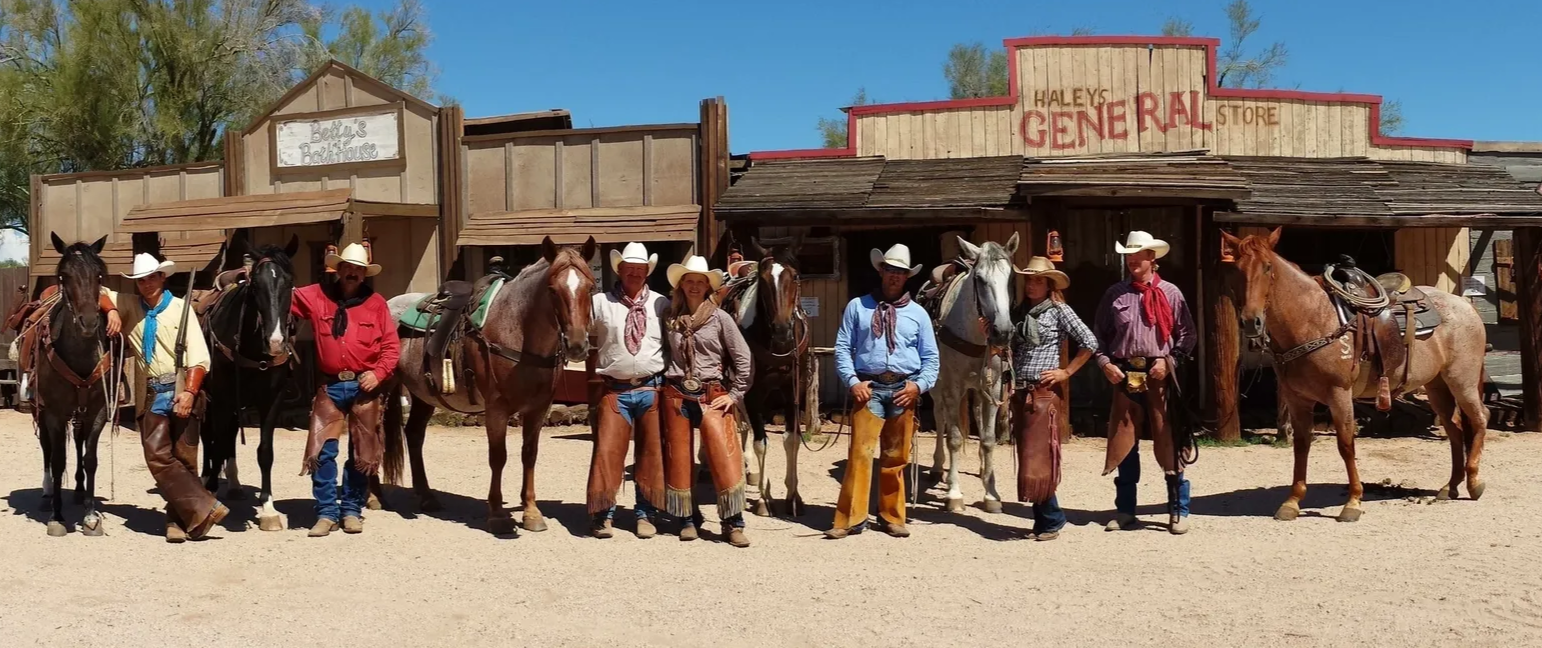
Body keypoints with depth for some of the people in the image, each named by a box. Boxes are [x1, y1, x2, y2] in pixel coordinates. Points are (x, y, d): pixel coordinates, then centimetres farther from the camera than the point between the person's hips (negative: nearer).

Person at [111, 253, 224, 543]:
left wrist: (189, 392, -18)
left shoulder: (180, 307, 0)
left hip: (181, 391, -3)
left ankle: (179, 519, 8)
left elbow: (199, 356, -5)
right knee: (157, 456, -10)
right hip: (151, 395, 3)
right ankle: (205, 508, -12)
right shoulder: (129, 306, 10)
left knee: (184, 458, 0)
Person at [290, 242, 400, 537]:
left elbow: (391, 345, 0)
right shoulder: (317, 296, 3)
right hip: (329, 386, 1)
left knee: (362, 453, 7)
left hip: (364, 386, 0)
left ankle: (352, 510, 20)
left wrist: (379, 373, -13)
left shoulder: (376, 303, 0)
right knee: (322, 451, -2)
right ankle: (326, 512, 8)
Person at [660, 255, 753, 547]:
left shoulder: (720, 317, -1)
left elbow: (743, 358, 0)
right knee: (678, 458, 6)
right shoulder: (671, 317, 6)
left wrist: (735, 394, -3)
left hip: (712, 395, -2)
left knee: (725, 456, -9)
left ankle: (733, 523, -1)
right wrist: (661, 385, 9)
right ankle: (688, 519, 18)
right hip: (676, 395, 2)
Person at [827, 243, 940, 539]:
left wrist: (919, 385, -4)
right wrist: (852, 381, -7)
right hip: (869, 387, -2)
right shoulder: (858, 307, 8)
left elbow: (930, 357, 12)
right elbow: (842, 348, 5)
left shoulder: (917, 313, 12)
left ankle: (892, 517, 19)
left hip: (904, 389, 2)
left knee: (896, 457, 8)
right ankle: (851, 518, -2)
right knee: (860, 452, -7)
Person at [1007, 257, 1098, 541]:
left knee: (1037, 460, -8)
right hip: (1019, 394, 7)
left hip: (1044, 393, -7)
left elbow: (1090, 343, -6)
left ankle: (1050, 520, 4)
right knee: (1027, 460, 8)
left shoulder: (1059, 311, -3)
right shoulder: (1019, 313, 14)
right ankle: (1045, 519, 16)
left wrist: (1066, 372, -7)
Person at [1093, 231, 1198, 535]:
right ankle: (1125, 511, 17)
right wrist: (1105, 362, -3)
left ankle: (1179, 511, 8)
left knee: (1168, 442, -1)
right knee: (1124, 444, 8)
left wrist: (1169, 361, -10)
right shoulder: (1115, 294, 7)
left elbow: (1186, 334, 2)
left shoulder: (1170, 293, 2)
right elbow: (1099, 333, 11)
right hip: (1124, 375, 3)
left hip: (1160, 375, -2)